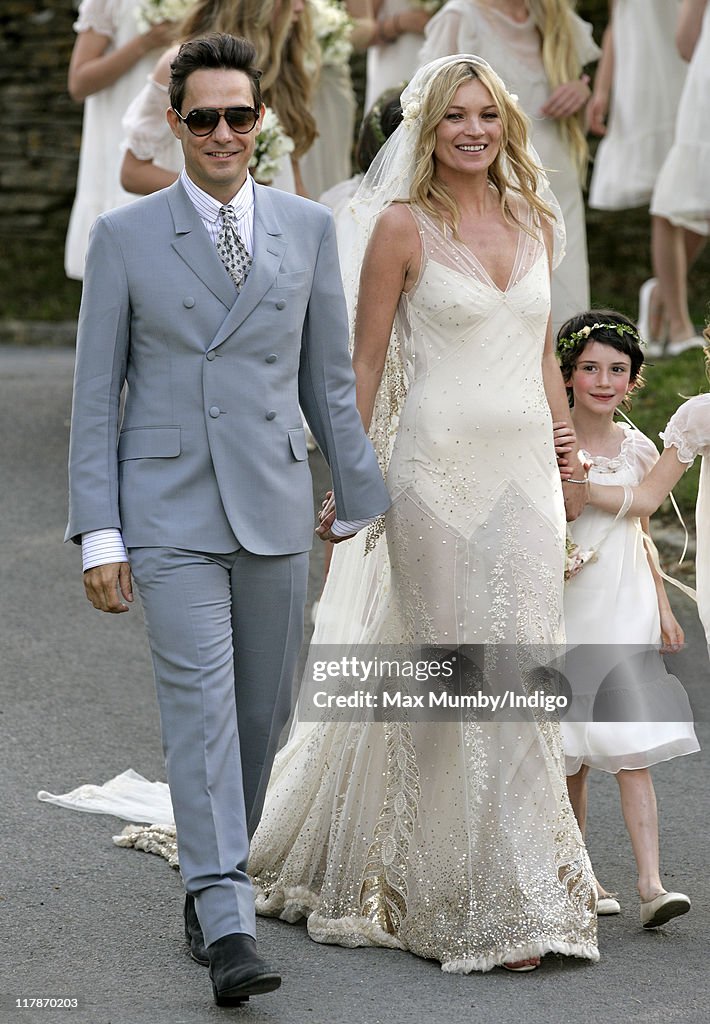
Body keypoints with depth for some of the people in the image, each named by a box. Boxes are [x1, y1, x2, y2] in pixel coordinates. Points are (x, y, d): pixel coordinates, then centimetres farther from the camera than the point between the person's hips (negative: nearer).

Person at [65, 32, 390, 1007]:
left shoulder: (308, 228, 6)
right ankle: (228, 924, -16)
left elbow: (329, 379, 12)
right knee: (201, 705, -12)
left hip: (274, 509, 3)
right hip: (168, 512, -3)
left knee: (262, 711, 9)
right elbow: (96, 395, 1)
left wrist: (363, 505, 11)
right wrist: (99, 534, -5)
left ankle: (211, 879, 28)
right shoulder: (124, 236, 0)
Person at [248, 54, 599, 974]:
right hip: (439, 467, -5)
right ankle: (466, 901, 9)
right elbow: (364, 363, -3)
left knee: (519, 674, 6)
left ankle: (521, 891, 17)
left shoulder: (532, 223, 12)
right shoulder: (402, 226, -4)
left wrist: (567, 463, 12)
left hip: (525, 469, 5)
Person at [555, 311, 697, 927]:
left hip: (628, 610, 2)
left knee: (635, 749, -7)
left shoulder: (639, 450, 7)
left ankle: (651, 884, -12)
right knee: (572, 753, 3)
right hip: (567, 608, -2)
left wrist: (664, 609, 15)